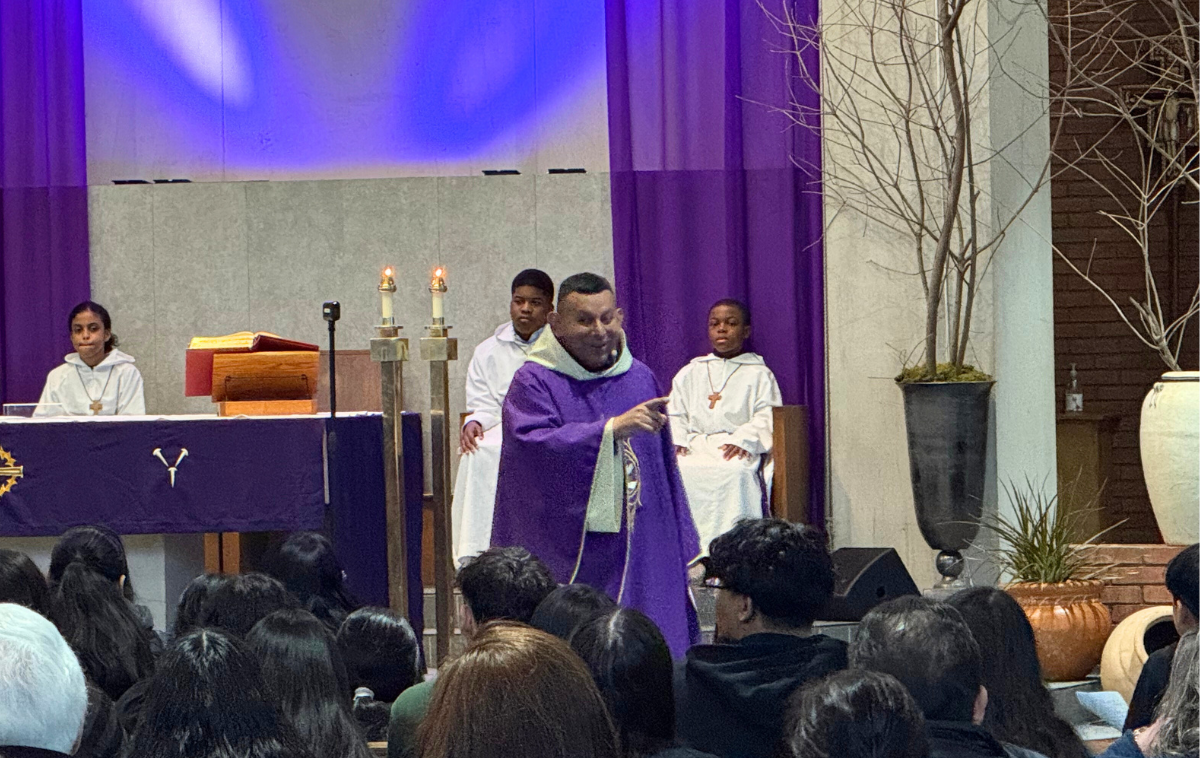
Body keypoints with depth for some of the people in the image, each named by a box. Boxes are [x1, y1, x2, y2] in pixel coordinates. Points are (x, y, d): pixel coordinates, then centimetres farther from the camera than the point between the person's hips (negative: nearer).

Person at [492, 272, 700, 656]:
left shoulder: (640, 380, 12)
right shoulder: (534, 383, -3)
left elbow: (664, 467, 17)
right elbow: (536, 445, -21)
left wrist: (684, 550, 16)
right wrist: (614, 427, -28)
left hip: (638, 554, 4)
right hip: (566, 560, -4)